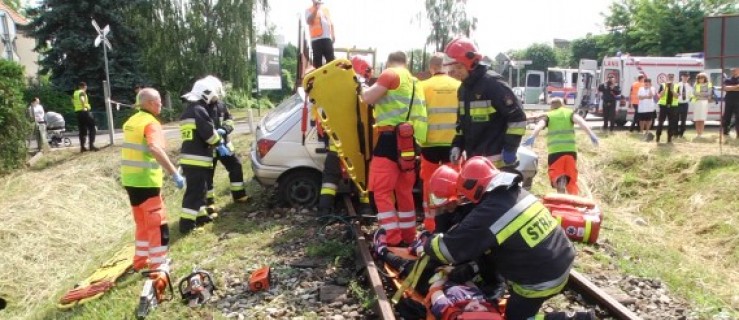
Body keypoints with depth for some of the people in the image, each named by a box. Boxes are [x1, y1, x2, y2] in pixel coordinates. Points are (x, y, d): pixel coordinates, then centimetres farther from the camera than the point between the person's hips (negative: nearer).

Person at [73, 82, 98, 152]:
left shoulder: (75, 93, 15)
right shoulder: (82, 92, -9)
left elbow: (73, 101, 22)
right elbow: (82, 99, -27)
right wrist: (84, 106, -20)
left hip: (78, 112, 8)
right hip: (85, 111, -7)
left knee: (82, 130, 11)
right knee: (92, 129, -2)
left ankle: (82, 147, 8)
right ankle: (91, 145, -11)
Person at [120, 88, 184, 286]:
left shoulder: (131, 122, 14)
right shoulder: (151, 123, -14)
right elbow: (155, 149, -32)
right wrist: (174, 173, -34)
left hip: (130, 179, 9)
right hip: (146, 181, -9)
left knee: (143, 222, 22)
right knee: (158, 225, -4)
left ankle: (141, 260, 31)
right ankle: (158, 269, -4)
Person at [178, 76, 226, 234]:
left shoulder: (188, 111, 19)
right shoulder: (199, 110, -14)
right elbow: (209, 133, -17)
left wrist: (216, 139, 19)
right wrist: (220, 145, -2)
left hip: (189, 158, 10)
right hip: (197, 159, -10)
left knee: (199, 189, 20)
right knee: (195, 191, -6)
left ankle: (201, 215, 30)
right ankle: (186, 223, -5)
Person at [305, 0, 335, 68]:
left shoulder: (326, 9, 19)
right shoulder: (309, 10, 5)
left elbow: (331, 23, 23)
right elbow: (309, 21, -12)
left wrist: (333, 34, 11)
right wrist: (316, 9, -14)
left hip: (327, 38, 4)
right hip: (316, 39, -4)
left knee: (331, 59, 1)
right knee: (317, 59, -3)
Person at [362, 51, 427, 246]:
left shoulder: (390, 74, -2)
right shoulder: (415, 82, 24)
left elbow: (368, 98, -7)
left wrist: (364, 90, 11)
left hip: (392, 139, -8)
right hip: (409, 141, 9)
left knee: (382, 191, -7)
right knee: (404, 192, 16)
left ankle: (392, 240, -10)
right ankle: (408, 237, 24)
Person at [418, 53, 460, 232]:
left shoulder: (424, 86, -6)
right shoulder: (459, 86, -1)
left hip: (431, 142, -1)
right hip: (453, 142, 1)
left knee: (430, 182, 12)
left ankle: (429, 224, 17)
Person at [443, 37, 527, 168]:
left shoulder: (493, 83, -14)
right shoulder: (463, 89, 13)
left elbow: (517, 117, -15)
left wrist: (510, 149, -17)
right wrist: (457, 145, 10)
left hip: (495, 159, -9)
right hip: (473, 159, 9)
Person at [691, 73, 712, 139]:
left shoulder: (708, 84, 6)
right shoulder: (696, 84, 14)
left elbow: (708, 93, -4)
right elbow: (694, 93, 3)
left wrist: (699, 93, -1)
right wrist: (703, 94, -9)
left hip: (704, 102, -3)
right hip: (696, 102, 3)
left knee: (702, 119, -8)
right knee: (697, 120, -1)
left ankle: (701, 134, -5)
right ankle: (698, 134, 3)